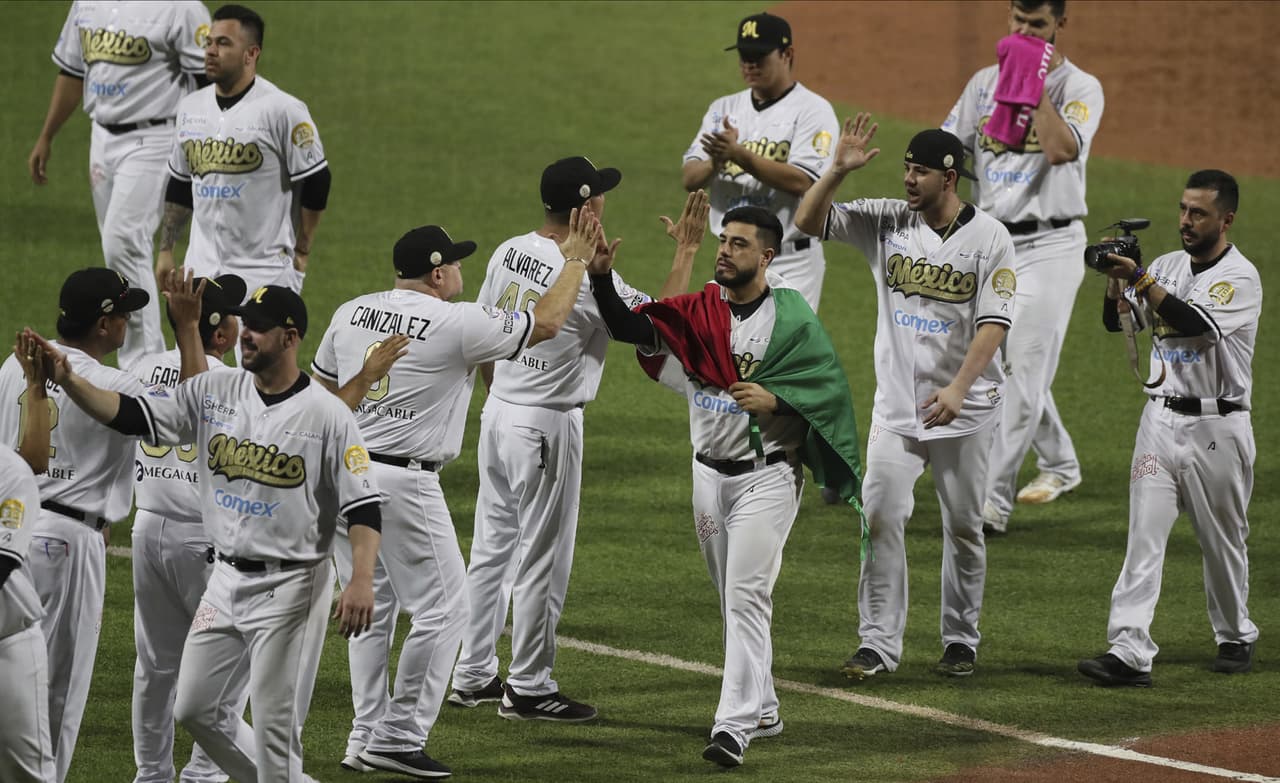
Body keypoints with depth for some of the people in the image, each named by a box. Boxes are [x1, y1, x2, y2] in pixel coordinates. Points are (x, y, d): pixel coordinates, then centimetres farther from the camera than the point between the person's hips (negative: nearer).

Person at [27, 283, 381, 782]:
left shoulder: (327, 415, -12)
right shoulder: (213, 394, 3)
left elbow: (363, 506, -14)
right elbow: (129, 414, -2)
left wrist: (362, 581, -27)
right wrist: (67, 380, -17)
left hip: (290, 587, -6)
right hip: (226, 578, 6)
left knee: (274, 724, -4)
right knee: (195, 709, 11)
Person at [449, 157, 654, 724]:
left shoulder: (508, 253, 3)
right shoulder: (586, 277, -20)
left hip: (497, 415, 8)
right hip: (547, 425, -8)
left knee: (492, 545, 15)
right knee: (541, 556, 1)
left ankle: (472, 676, 22)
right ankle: (528, 688, 7)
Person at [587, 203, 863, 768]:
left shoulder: (791, 317, -9)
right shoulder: (700, 311, 2)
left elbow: (831, 387, -9)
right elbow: (631, 328, -8)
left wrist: (775, 401, -24)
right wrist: (601, 278, -24)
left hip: (767, 475, -6)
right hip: (710, 473, 6)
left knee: (746, 597, -14)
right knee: (735, 600, 15)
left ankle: (734, 726, -19)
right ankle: (762, 711, 29)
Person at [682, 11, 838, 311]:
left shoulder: (813, 111, -5)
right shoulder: (724, 109, 12)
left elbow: (801, 182, -18)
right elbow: (690, 179, 4)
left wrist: (739, 155, -26)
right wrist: (717, 158, -19)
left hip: (790, 263, -6)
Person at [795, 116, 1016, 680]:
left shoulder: (989, 238, -8)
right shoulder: (886, 222, 2)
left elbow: (994, 322, -15)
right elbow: (809, 220, -2)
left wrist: (958, 388, -27)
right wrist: (840, 169, -17)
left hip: (965, 407, -3)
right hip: (897, 402, 3)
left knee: (963, 526, 7)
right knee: (880, 516, -5)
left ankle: (961, 641, 19)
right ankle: (878, 643, -1)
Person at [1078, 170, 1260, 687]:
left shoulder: (1240, 277, -10)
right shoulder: (1167, 267, 10)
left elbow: (1195, 322, -26)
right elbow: (1116, 320, 6)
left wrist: (1139, 278, -29)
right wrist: (1117, 276, -12)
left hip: (1216, 429, -5)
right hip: (1161, 420, 5)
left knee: (1223, 542, 9)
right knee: (1143, 538, -6)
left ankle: (1235, 638, 30)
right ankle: (1129, 653, -13)